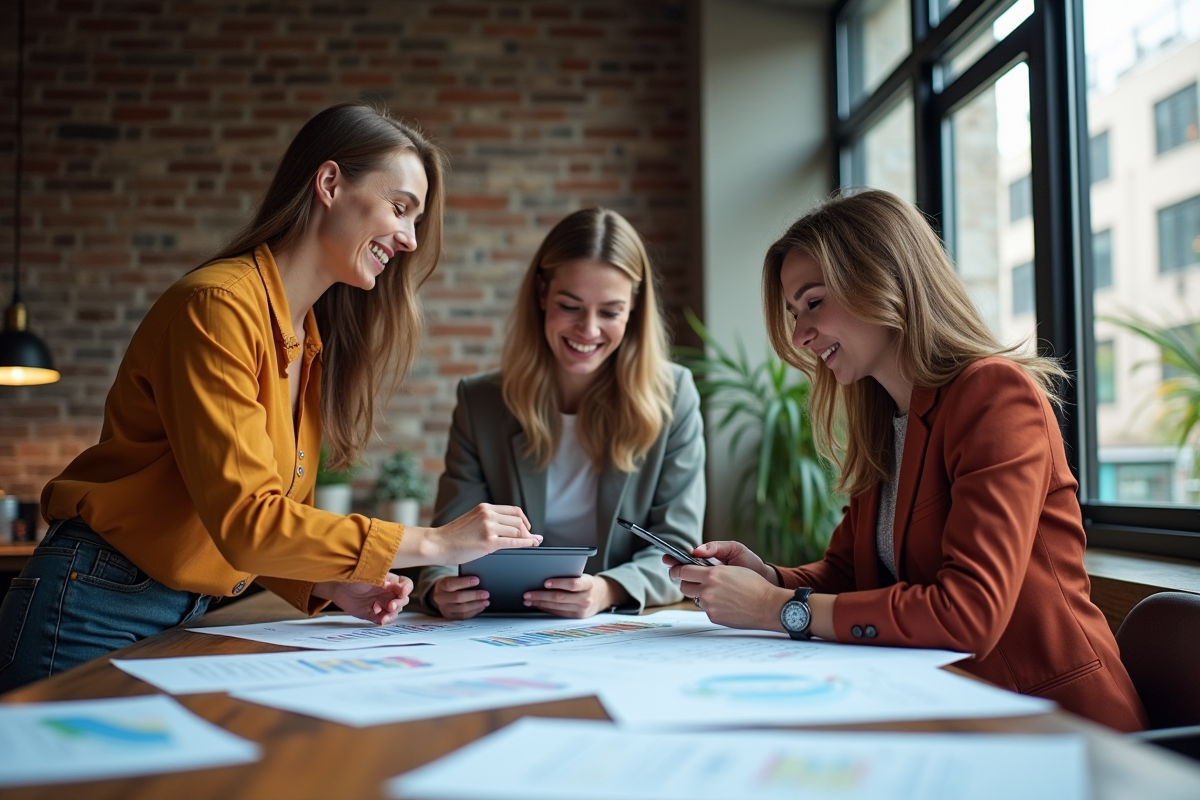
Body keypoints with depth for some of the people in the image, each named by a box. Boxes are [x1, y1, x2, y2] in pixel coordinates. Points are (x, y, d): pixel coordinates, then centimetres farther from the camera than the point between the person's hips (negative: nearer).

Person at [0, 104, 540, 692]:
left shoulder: (312, 344, 8)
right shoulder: (218, 305, -20)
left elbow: (270, 525, 7)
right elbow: (244, 521, -27)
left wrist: (330, 586, -11)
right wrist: (432, 544, -25)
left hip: (188, 619, 8)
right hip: (95, 612, -8)